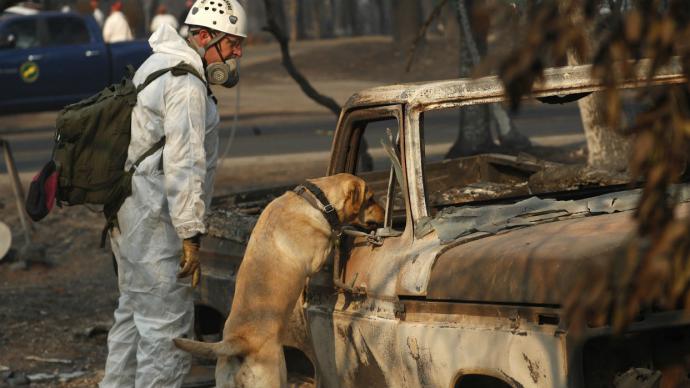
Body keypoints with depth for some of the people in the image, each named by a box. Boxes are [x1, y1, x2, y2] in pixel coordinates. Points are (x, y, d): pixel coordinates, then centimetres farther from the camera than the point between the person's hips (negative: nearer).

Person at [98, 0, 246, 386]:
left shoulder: (157, 66, 15)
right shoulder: (186, 84, -18)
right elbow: (183, 165, -23)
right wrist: (191, 235, -21)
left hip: (129, 211, 11)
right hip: (155, 223, -11)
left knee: (134, 313, 21)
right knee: (167, 325, -7)